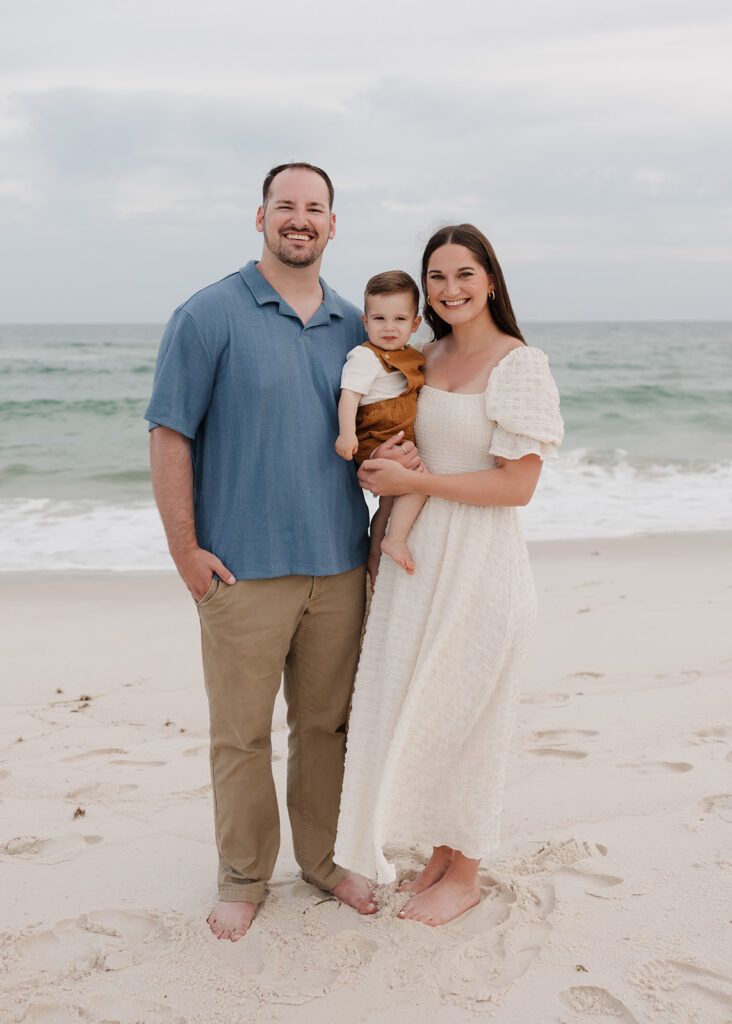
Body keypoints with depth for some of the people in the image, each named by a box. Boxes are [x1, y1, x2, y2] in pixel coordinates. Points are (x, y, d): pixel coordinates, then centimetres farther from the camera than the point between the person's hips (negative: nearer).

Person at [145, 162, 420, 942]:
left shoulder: (354, 326, 11)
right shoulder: (209, 315, -4)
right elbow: (169, 435, -7)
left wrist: (397, 453, -4)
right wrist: (185, 551, -11)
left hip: (338, 563, 4)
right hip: (244, 568, -4)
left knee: (327, 722, 14)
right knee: (241, 731, 6)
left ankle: (322, 856, 33)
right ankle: (244, 876, 24)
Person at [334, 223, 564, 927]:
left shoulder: (521, 365, -11)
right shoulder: (424, 360, 10)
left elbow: (516, 484, -16)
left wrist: (413, 481, -15)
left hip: (479, 565, -7)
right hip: (415, 556, 7)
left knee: (461, 717, 4)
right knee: (410, 710, 12)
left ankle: (464, 874, 24)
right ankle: (438, 853, 31)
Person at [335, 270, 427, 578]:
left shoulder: (411, 357, 14)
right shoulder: (366, 357, -13)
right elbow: (349, 394, -22)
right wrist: (347, 433, -34)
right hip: (376, 444, -9)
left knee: (390, 502, 15)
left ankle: (374, 559, 27)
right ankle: (395, 540, -17)